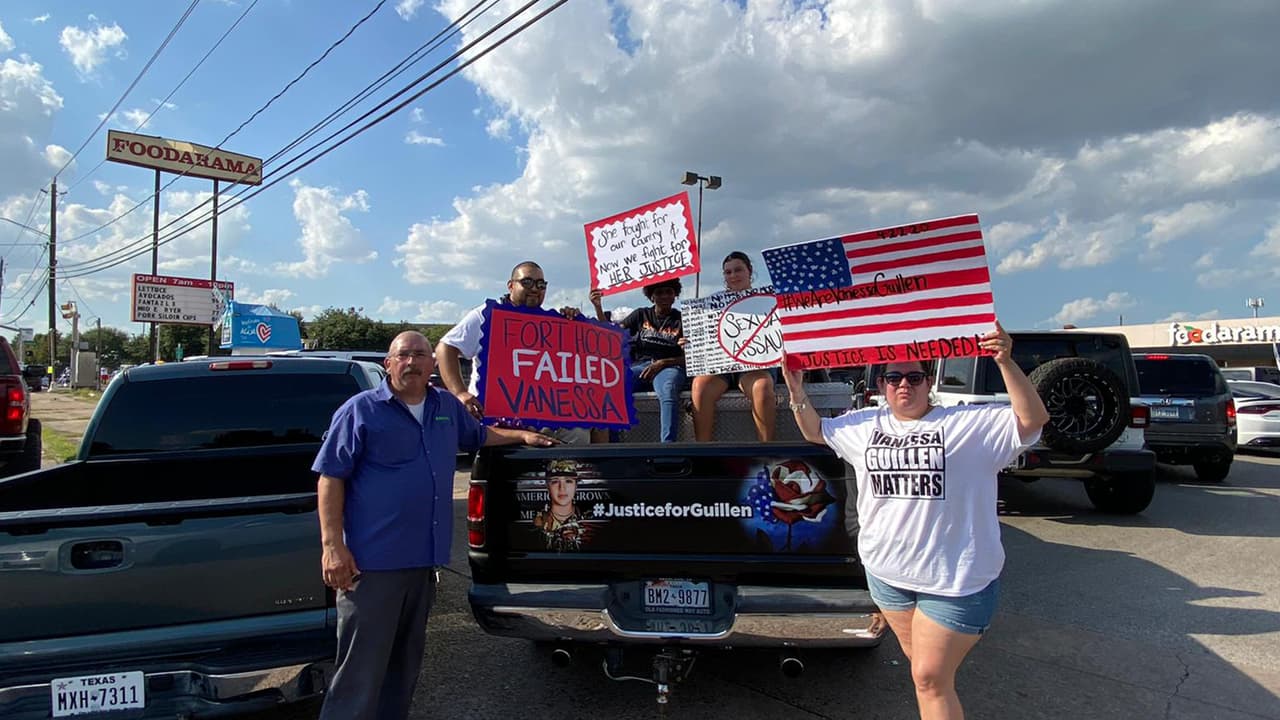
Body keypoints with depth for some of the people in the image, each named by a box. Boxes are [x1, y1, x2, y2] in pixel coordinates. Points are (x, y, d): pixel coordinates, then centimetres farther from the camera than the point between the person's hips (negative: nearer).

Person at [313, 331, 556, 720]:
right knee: (362, 670, -3)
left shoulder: (447, 407, 12)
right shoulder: (360, 410, -6)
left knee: (405, 661, 18)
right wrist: (332, 546, -14)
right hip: (372, 561, -6)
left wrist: (521, 435, 23)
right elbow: (331, 478, -8)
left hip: (424, 558, 6)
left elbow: (479, 435, 32)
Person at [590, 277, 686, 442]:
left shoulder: (681, 319, 13)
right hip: (639, 367, 2)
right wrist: (598, 307, -1)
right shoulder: (641, 315, 21)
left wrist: (662, 363, -11)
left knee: (668, 391, -41)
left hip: (669, 367, -2)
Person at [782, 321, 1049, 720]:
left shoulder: (970, 425, -9)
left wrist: (1006, 362, -30)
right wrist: (796, 391, -1)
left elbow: (1032, 418, -17)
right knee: (920, 663, 21)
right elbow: (815, 431, 16)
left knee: (930, 677, -2)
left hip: (955, 579, -5)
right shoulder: (865, 425, 5)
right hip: (886, 569, 5)